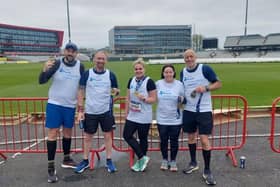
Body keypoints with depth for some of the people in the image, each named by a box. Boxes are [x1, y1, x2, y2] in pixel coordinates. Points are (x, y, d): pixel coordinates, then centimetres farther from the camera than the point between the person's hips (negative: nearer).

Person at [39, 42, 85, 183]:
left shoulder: (80, 66, -2)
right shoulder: (57, 63, -10)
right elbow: (42, 81, -13)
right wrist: (45, 70, -31)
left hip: (70, 105, 3)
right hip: (54, 104, -3)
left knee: (68, 131, 14)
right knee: (53, 133, -3)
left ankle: (66, 159, 33)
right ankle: (51, 167, 7)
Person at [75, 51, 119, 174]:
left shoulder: (110, 75, 0)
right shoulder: (87, 74, -3)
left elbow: (116, 90, 10)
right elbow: (81, 92, -1)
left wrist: (116, 91, -13)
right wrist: (80, 110, -6)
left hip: (106, 111, 1)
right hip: (90, 111, 0)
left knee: (107, 135, 8)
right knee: (88, 137, 10)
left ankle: (109, 161, 22)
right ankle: (85, 161, 27)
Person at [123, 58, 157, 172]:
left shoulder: (149, 82, -10)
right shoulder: (131, 81, 7)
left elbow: (154, 99, -9)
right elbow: (128, 98, 13)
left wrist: (144, 98, -27)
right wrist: (126, 112, 11)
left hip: (144, 117, -6)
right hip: (132, 116, 6)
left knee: (143, 139, 5)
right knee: (127, 135, 3)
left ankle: (140, 160, 23)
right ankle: (142, 158, 14)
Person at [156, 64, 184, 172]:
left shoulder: (179, 84, -5)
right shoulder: (158, 84, -1)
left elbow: (183, 100, 1)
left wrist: (181, 100, -18)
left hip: (176, 119, -1)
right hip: (162, 118, 1)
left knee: (174, 141, 10)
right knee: (163, 141, 12)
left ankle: (173, 161, 28)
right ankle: (165, 160, 32)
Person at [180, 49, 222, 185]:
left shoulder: (205, 69, -9)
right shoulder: (183, 72, 5)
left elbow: (218, 84, -6)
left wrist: (206, 88, -22)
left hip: (204, 110, -4)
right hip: (189, 110, 5)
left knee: (204, 140, -5)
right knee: (191, 137, 14)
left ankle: (207, 171, 12)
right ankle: (193, 163, 35)